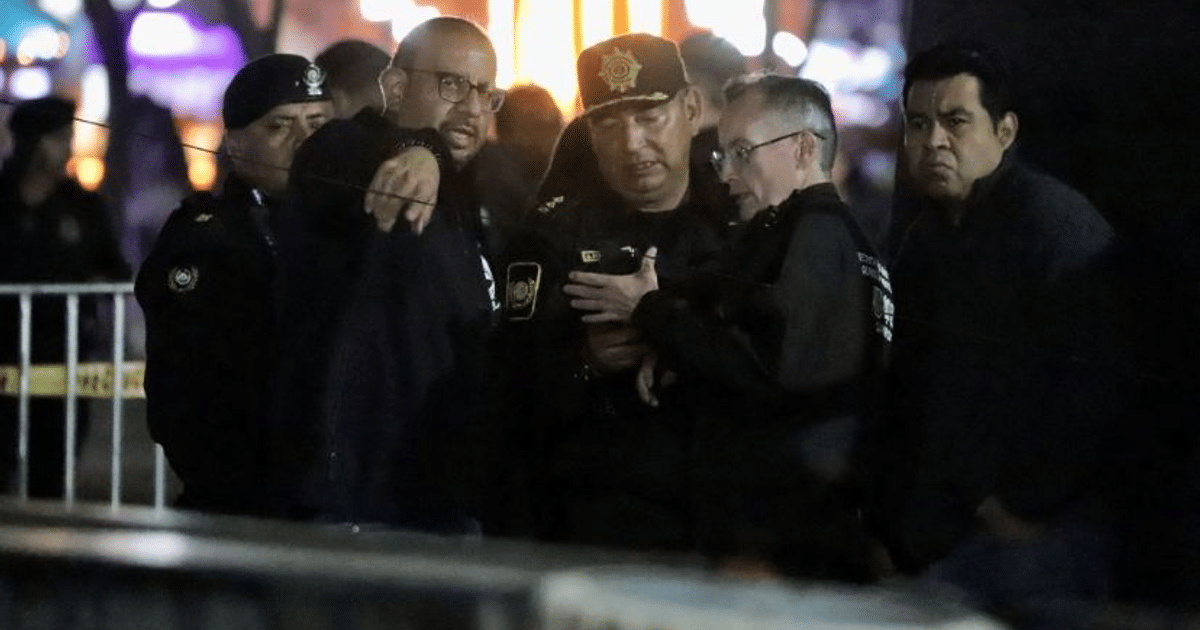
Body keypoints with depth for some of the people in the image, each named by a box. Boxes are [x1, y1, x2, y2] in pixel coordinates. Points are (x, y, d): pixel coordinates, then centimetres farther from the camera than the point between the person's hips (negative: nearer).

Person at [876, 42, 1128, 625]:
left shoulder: (1054, 221, -9)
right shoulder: (926, 241, 18)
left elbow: (1093, 381, -18)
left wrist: (1027, 505, -16)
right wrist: (895, 527, 12)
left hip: (1034, 534, -8)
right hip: (943, 542, 8)